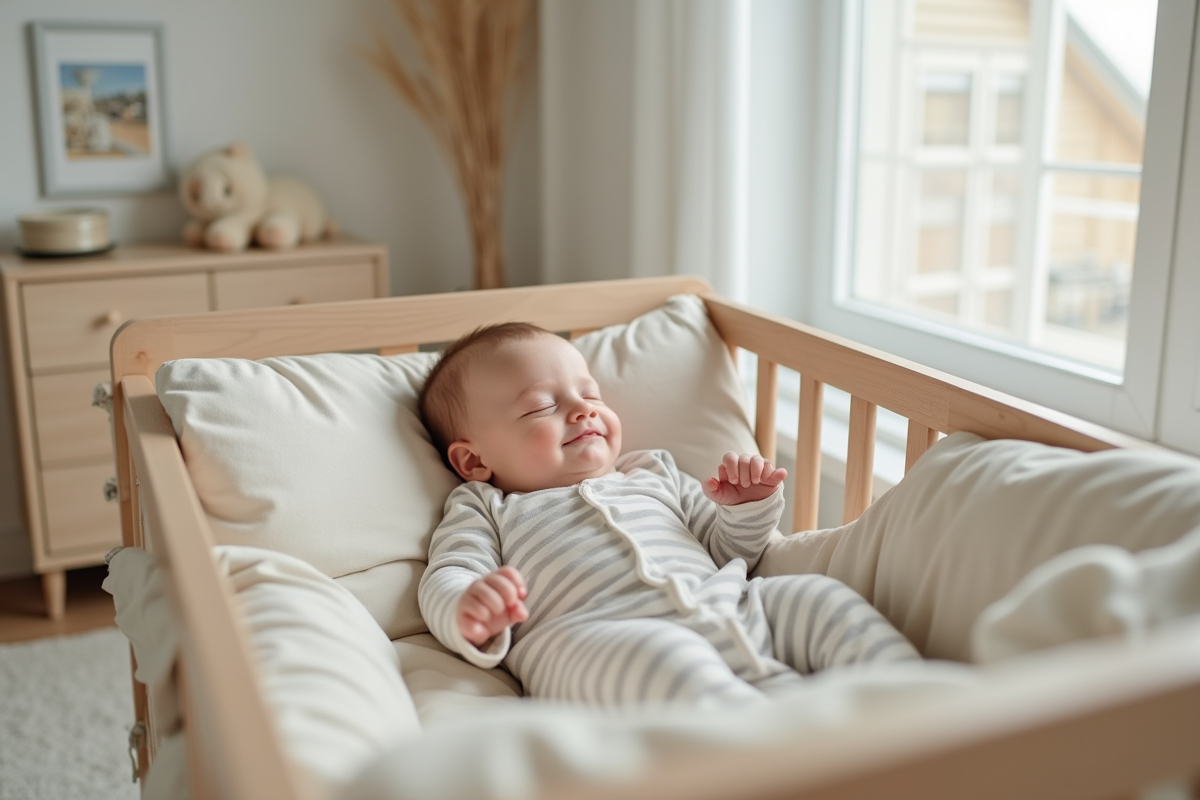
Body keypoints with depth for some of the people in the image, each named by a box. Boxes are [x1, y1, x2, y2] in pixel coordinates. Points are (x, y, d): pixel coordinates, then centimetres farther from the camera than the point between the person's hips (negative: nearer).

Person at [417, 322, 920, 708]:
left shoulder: (653, 473, 34)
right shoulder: (485, 509, 23)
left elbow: (731, 551, 36)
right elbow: (445, 580, 6)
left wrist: (748, 509, 13)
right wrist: (470, 615, -19)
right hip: (593, 635, -6)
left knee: (822, 598, -11)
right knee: (662, 658, -37)